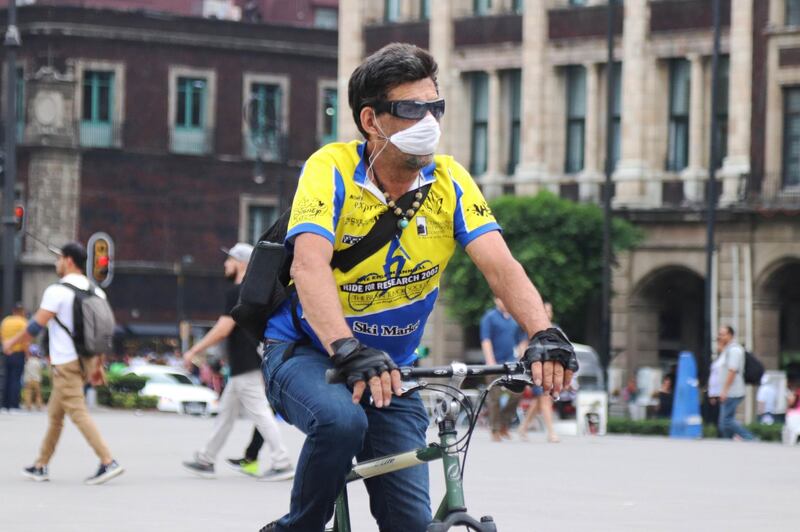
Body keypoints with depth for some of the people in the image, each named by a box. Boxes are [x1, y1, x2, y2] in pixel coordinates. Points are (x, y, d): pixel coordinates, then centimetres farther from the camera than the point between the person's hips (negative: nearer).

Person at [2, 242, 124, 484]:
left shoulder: (57, 291, -13)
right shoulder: (96, 292, 10)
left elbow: (36, 326, -12)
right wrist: (97, 364, 20)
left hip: (66, 362, -8)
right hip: (85, 360, 8)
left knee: (78, 413, -10)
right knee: (54, 414, 16)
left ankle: (108, 462, -19)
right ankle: (41, 466, 22)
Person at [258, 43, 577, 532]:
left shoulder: (450, 182, -6)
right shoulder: (332, 170, -17)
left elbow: (501, 266, -17)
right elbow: (310, 265, -32)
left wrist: (544, 335, -36)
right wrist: (348, 350, -48)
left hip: (390, 368, 4)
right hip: (305, 353, -4)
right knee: (342, 421, -36)